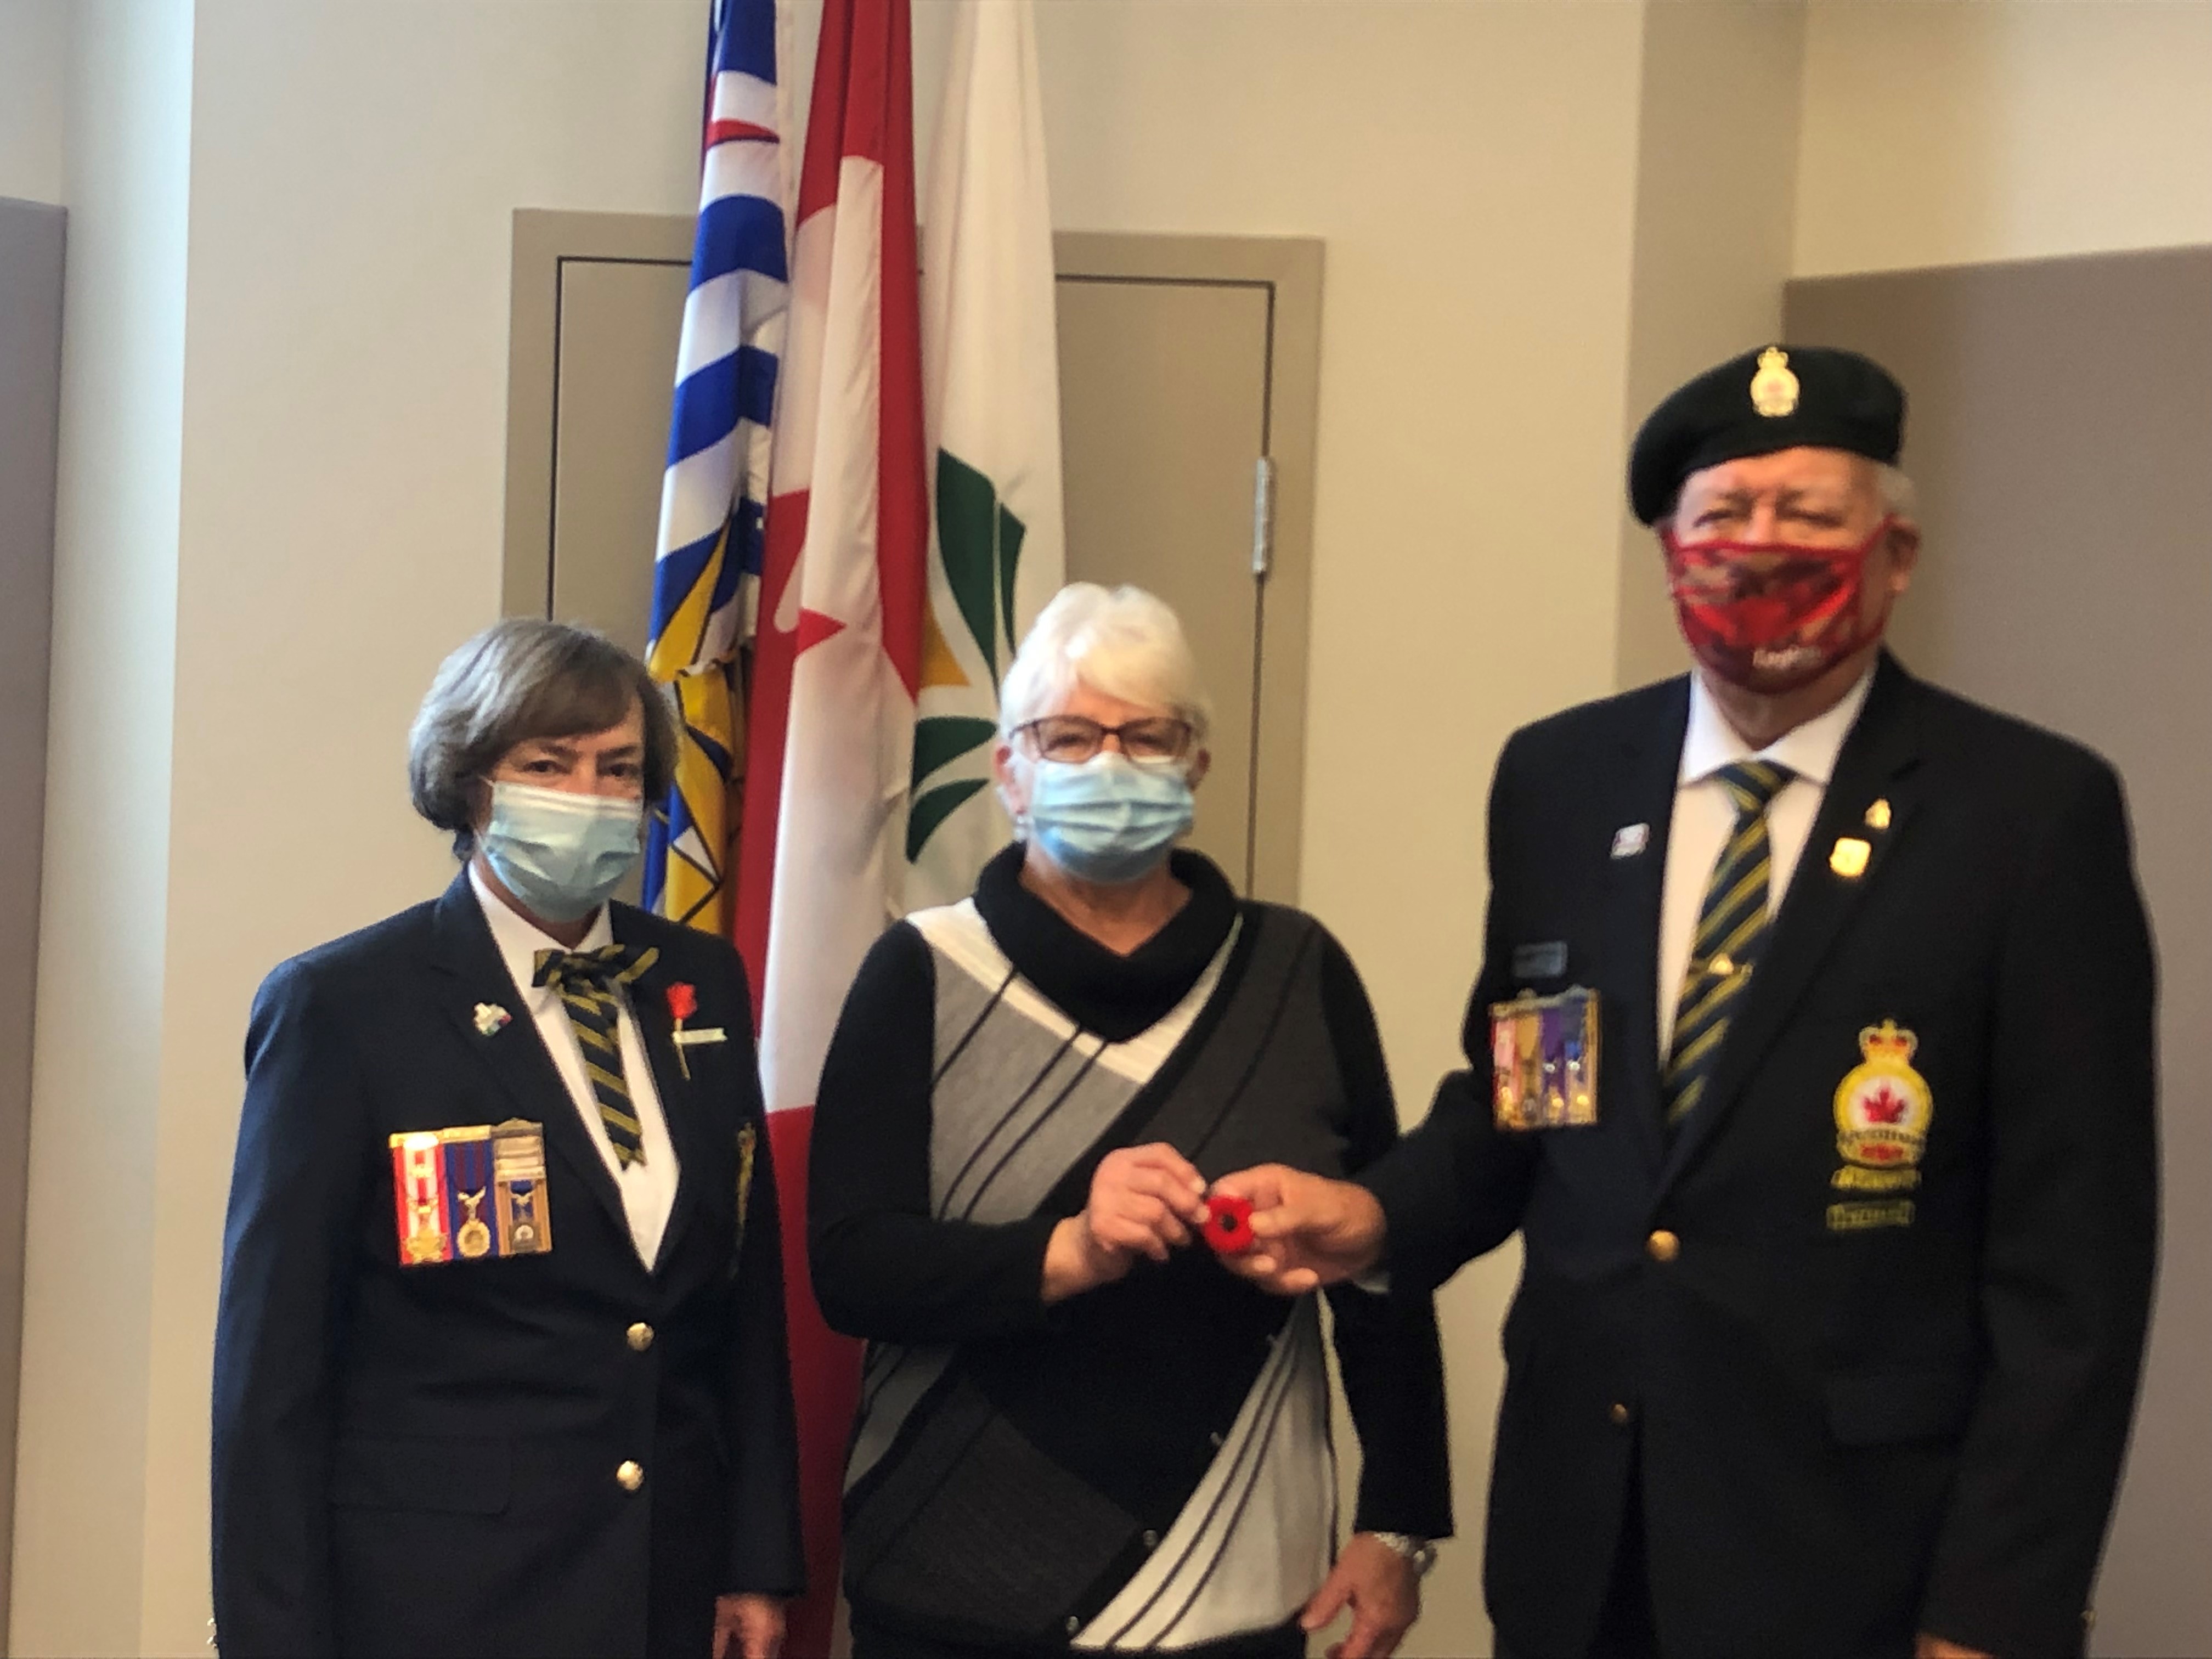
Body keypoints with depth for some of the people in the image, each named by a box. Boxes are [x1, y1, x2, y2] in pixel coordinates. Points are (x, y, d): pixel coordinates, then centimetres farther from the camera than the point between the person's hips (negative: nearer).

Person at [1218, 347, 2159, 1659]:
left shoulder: (2033, 812, -10)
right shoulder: (1559, 779, 4)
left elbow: (2072, 1256, -10)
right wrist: (1377, 1214, -6)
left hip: (1853, 1549, -4)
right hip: (1577, 1520, 4)